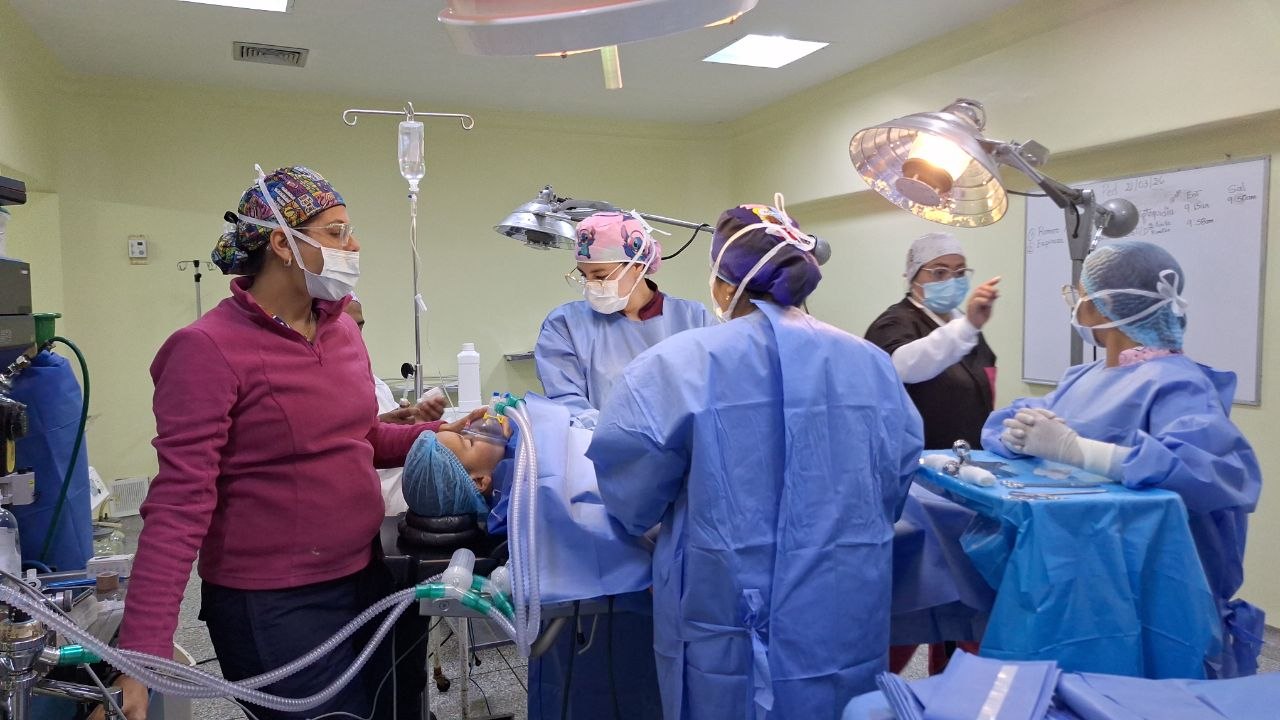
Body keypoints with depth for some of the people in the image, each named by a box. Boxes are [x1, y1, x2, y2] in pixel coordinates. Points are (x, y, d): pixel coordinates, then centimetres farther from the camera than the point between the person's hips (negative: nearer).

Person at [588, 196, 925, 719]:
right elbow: (894, 485, 10)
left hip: (730, 625, -3)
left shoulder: (681, 364, -14)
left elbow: (629, 496, -9)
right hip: (847, 619, 4)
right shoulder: (872, 365, -1)